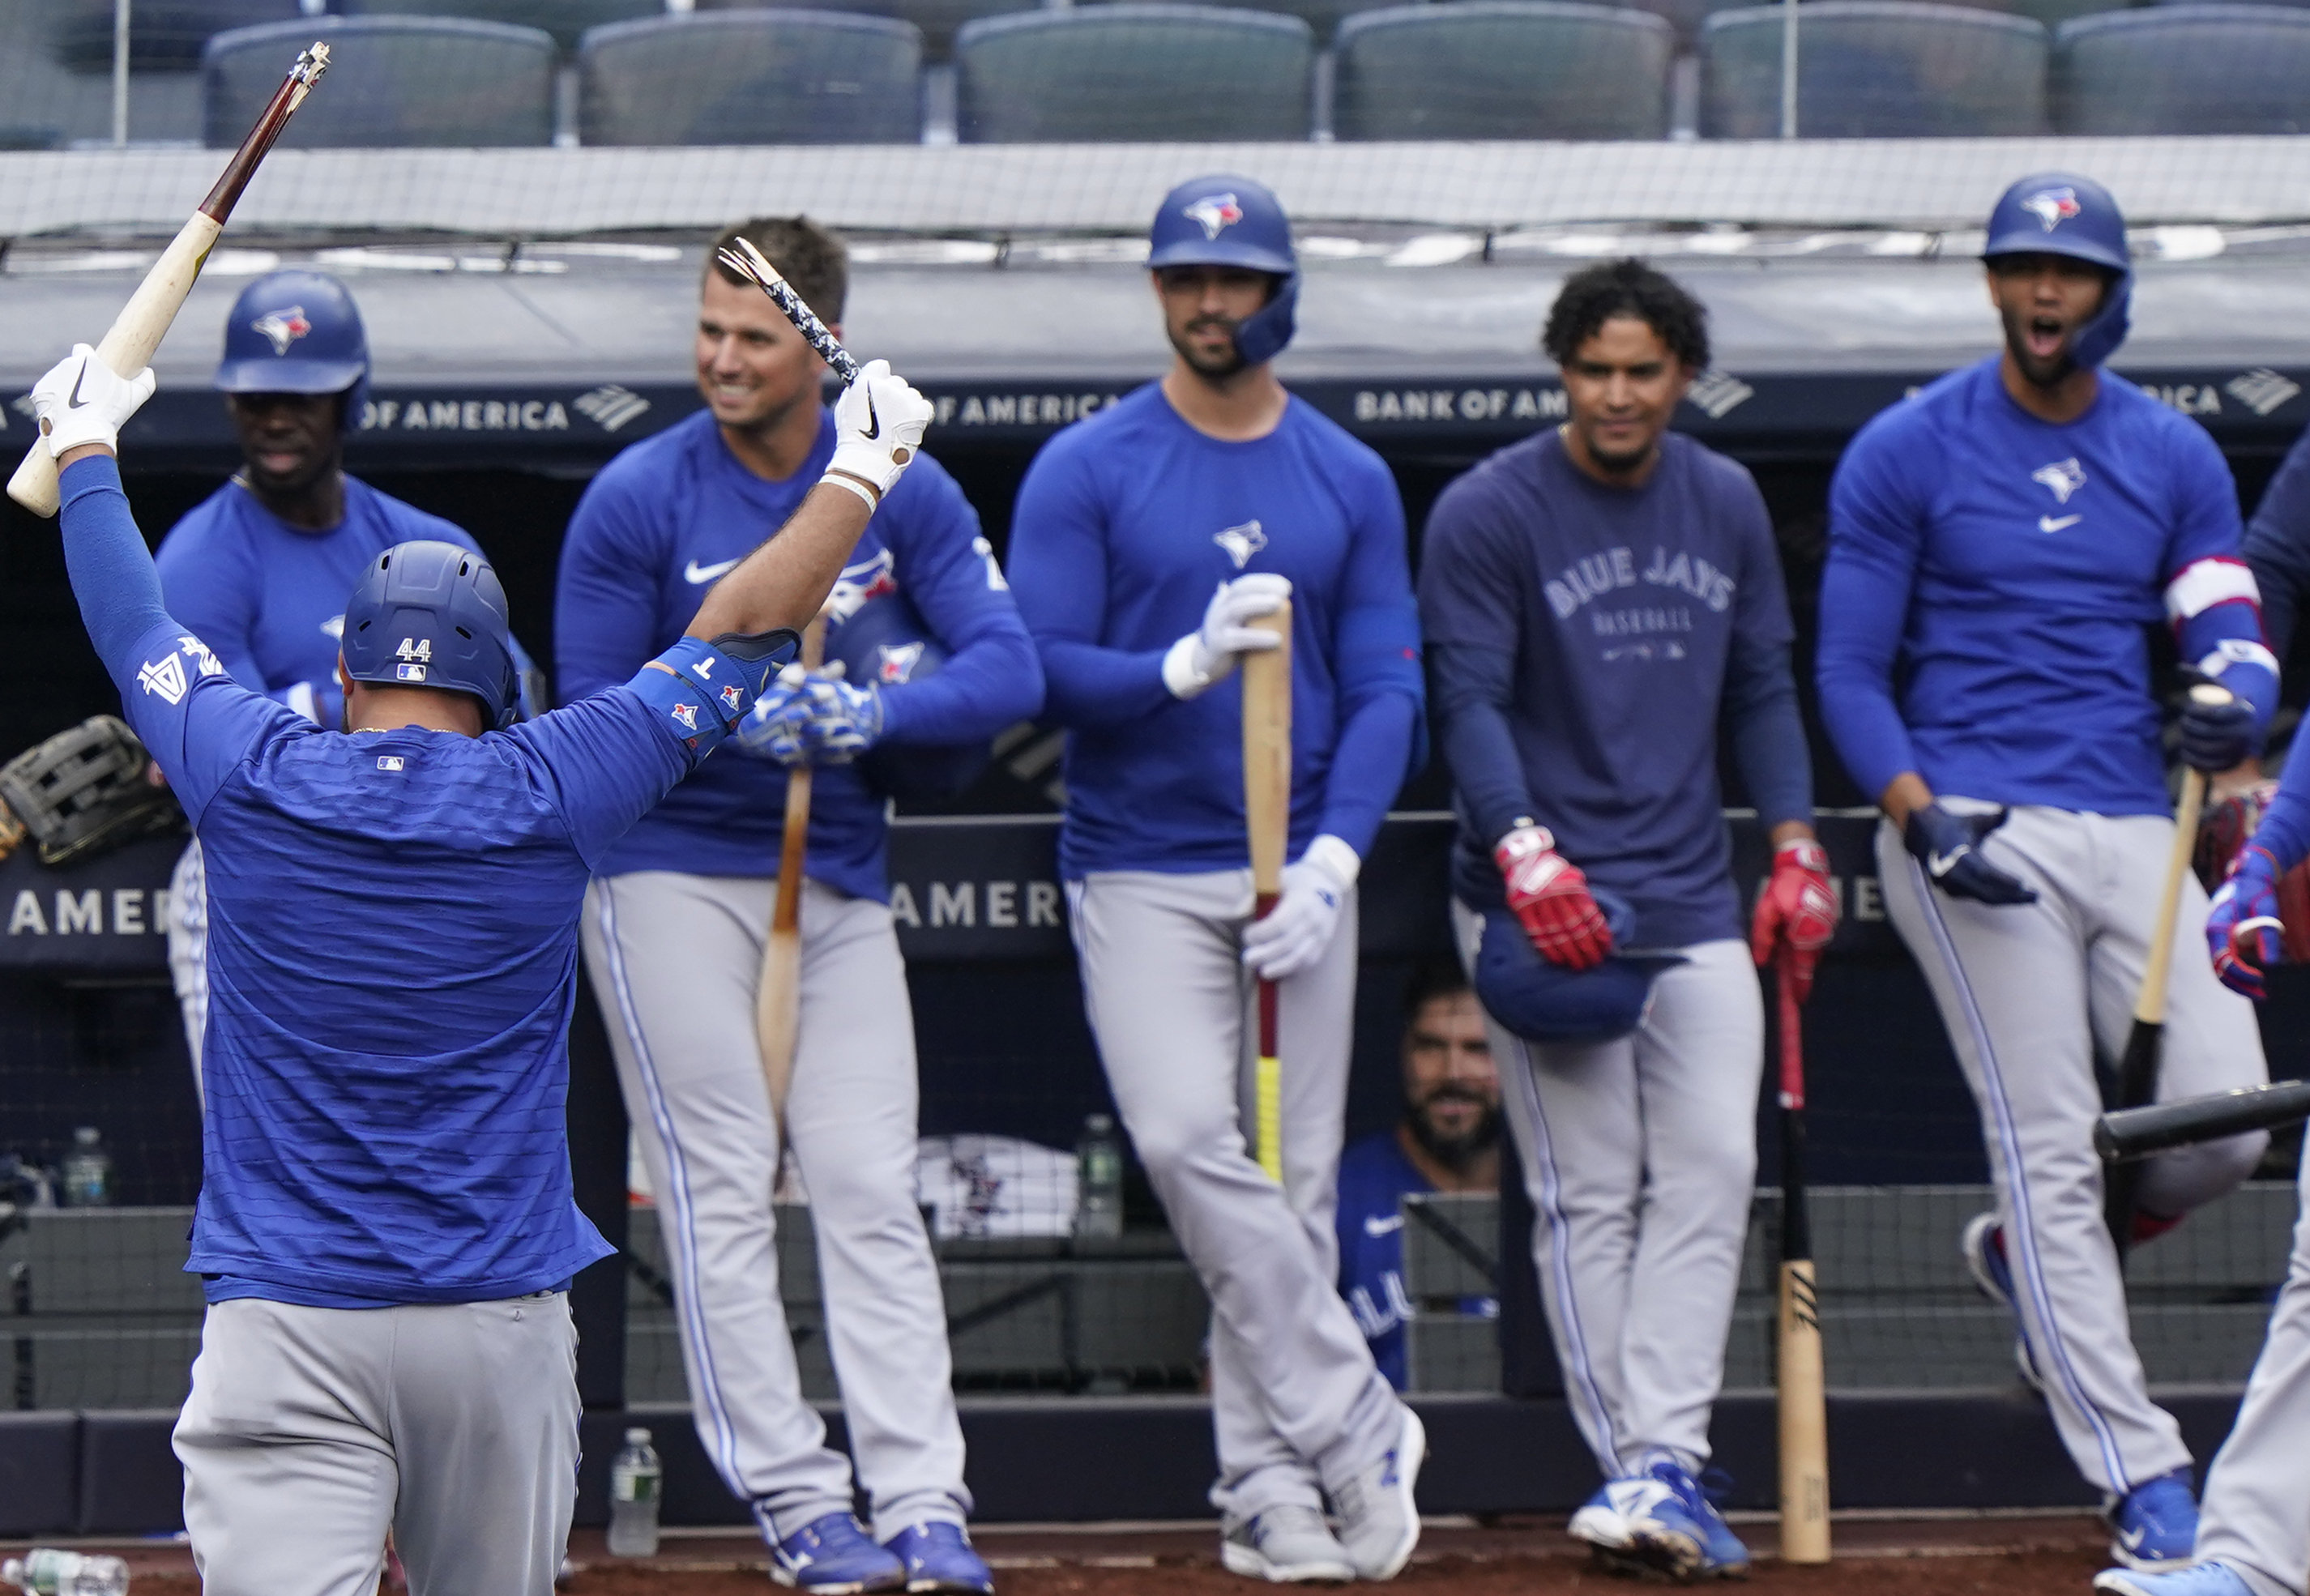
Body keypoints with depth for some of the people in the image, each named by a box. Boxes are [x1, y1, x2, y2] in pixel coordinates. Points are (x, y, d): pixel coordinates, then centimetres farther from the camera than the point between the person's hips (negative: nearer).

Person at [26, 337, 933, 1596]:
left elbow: (126, 617, 20)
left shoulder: (249, 777, 1)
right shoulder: (546, 794, 0)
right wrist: (863, 468, 26)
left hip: (283, 1328, -1)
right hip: (501, 1320, 1)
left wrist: (85, 448, 38)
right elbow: (745, 633, 12)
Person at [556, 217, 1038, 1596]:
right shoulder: (638, 500, -7)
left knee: (872, 1184, -3)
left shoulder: (905, 494, -1)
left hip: (843, 881, 2)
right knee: (722, 1185, -5)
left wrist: (873, 714, -25)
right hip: (672, 872, -2)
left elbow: (1012, 668, -7)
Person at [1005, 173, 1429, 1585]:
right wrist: (1185, 666, -22)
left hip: (1303, 871, 2)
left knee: (1295, 1179, 1)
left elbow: (1386, 691, 5)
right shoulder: (1084, 473, 1)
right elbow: (1043, 669, -4)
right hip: (1141, 873, -2)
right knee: (1192, 1143, -20)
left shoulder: (1351, 484, 9)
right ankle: (1353, 1429, -15)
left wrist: (1333, 860, -9)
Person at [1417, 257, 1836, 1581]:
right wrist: (1527, 855, -23)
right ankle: (1649, 1476, -2)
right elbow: (1471, 702, -10)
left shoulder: (1728, 505, 12)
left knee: (1710, 1174, -7)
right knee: (1589, 1193, -5)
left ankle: (1659, 1470, -12)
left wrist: (1797, 845, 7)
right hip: (1548, 904, -5)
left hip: (1697, 900, 5)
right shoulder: (1488, 515, -4)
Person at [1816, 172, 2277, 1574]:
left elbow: (2235, 642, 7)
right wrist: (1923, 822, -15)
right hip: (1974, 821, -4)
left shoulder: (2176, 458, 13)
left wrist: (2233, 704, -18)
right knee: (2048, 1140, -10)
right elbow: (1852, 673, 1)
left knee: (2222, 1125, -8)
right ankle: (2143, 1477, -9)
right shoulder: (1907, 453, 2)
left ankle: (2035, 1260, 24)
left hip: (2134, 830, 4)